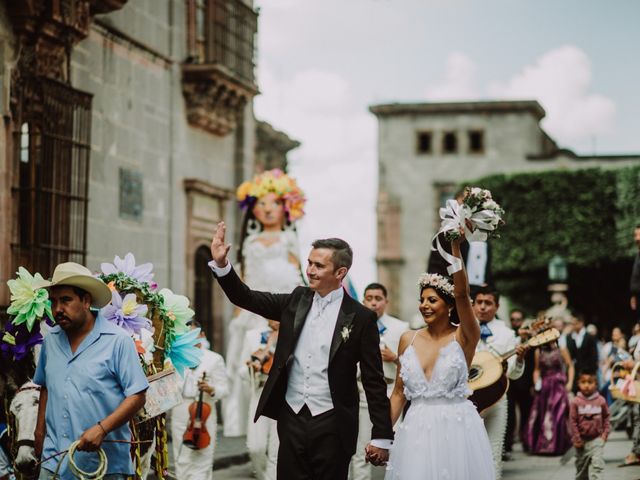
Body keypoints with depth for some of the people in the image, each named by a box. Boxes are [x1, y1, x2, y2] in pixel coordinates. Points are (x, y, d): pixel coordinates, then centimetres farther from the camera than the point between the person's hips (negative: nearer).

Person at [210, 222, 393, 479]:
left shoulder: (361, 318, -7)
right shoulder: (297, 300, 6)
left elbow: (374, 381, -6)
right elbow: (246, 298, 7)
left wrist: (382, 437, -8)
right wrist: (221, 263, -9)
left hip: (331, 424, -4)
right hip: (292, 417, 4)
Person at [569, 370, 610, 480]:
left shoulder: (601, 400, -5)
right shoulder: (576, 402, -10)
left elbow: (606, 417, 6)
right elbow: (573, 421, -7)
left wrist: (605, 432, -2)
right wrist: (576, 439, -8)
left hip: (597, 439, -1)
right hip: (582, 441, 1)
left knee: (597, 465, -13)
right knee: (581, 467, 15)